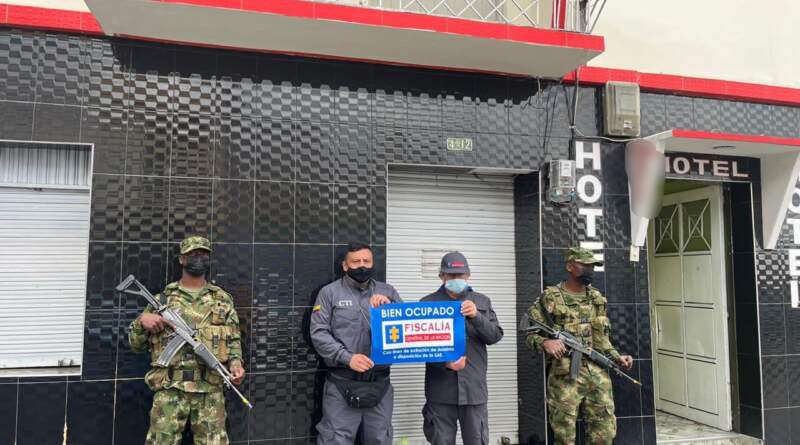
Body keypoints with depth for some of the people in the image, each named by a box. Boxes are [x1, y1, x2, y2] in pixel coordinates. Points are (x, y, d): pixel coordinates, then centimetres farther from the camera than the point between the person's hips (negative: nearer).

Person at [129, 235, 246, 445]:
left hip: (210, 390, 1)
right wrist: (142, 321, -7)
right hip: (170, 389, 0)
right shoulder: (162, 299, 8)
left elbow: (234, 339, 12)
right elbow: (135, 344, 12)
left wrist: (235, 362, -7)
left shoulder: (222, 299, 10)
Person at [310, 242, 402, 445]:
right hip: (342, 383, -3)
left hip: (379, 383, 3)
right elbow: (318, 333, -6)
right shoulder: (330, 292, 1)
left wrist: (389, 307, -13)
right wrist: (347, 357, -17)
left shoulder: (387, 291, 11)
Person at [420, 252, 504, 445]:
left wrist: (476, 316, -16)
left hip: (473, 387, 1)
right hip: (440, 389, -1)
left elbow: (495, 336, 1)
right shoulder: (428, 303, 3)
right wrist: (445, 363, -16)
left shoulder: (482, 301, 10)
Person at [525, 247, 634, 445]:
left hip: (597, 373, 5)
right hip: (565, 376, -5)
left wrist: (617, 357, 4)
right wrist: (545, 342, -24)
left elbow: (601, 338, 18)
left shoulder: (597, 298, 13)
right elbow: (530, 332, -5)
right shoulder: (550, 298, -4)